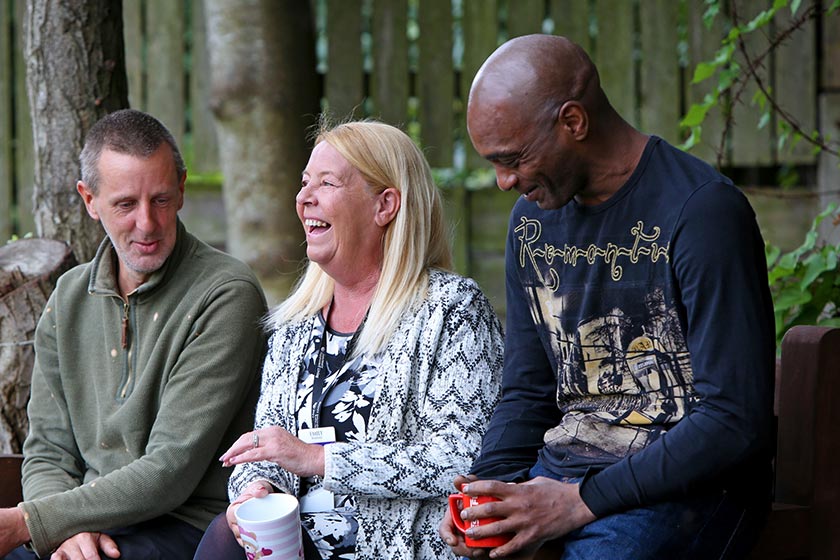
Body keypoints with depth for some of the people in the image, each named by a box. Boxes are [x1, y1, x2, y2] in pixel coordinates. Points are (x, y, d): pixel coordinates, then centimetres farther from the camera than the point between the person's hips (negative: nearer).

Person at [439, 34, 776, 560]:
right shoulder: (532, 219, 12)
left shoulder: (703, 211, -13)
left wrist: (580, 503, -18)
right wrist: (491, 481, -2)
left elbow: (734, 422, -17)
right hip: (560, 469, 6)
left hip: (684, 483, -6)